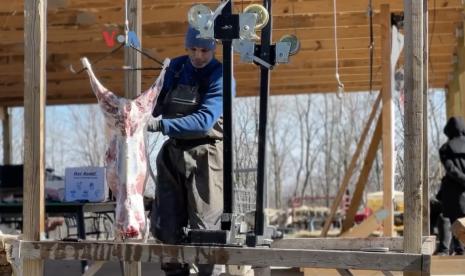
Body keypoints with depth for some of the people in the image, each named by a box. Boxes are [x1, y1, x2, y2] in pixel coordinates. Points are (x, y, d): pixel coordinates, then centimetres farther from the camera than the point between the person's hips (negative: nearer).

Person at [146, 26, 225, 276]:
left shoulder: (221, 77, -11)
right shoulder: (175, 68, 7)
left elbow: (204, 120, -23)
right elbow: (158, 103, 15)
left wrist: (160, 125, -30)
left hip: (204, 156, -6)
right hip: (172, 152, 6)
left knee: (204, 226, -5)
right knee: (166, 224, 7)